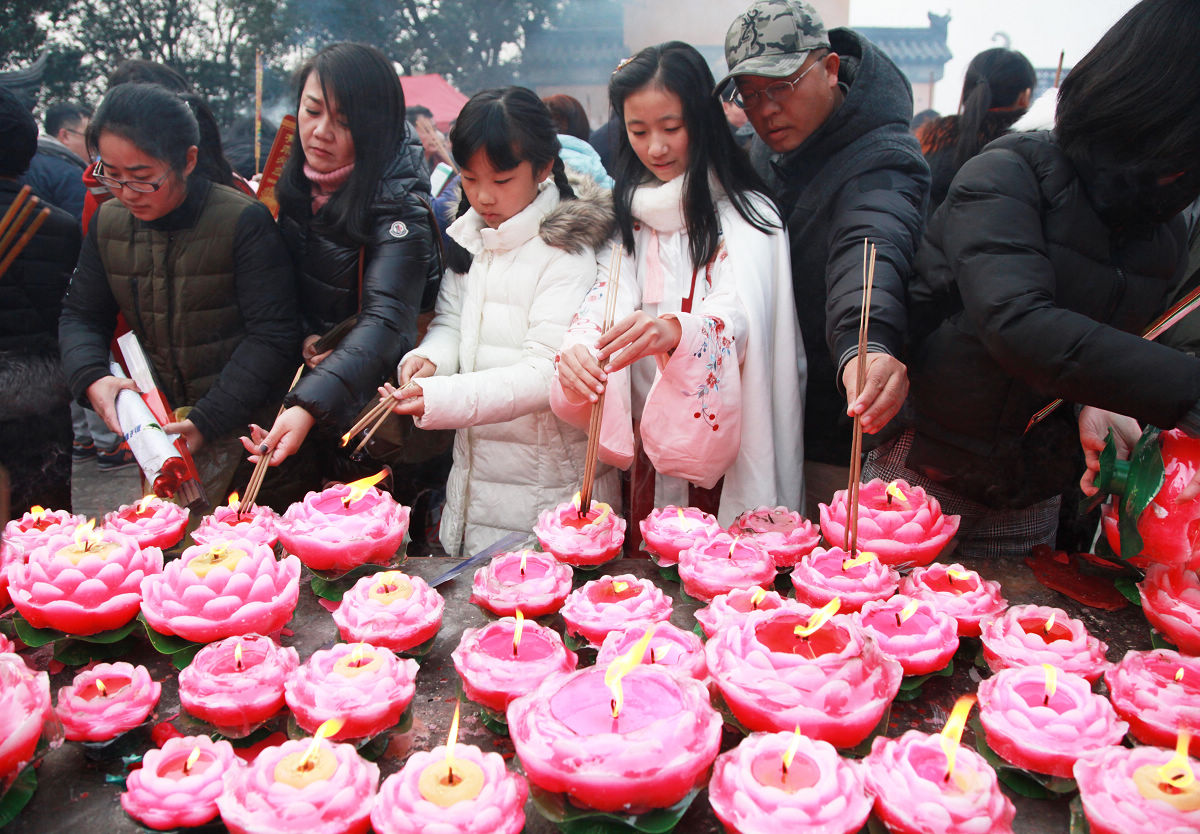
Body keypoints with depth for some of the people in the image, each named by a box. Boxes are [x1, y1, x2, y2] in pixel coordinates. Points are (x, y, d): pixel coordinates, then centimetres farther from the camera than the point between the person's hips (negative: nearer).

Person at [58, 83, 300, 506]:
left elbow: (272, 336, -16)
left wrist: (208, 420, -22)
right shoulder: (108, 221, 5)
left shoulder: (244, 221, -14)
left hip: (238, 421, -5)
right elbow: (81, 315, 14)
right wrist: (91, 378, -8)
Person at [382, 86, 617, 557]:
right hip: (474, 475, 6)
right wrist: (430, 358, -11)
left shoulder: (565, 251, -15)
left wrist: (442, 399, -32)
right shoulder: (468, 236, 8)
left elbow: (544, 373, -21)